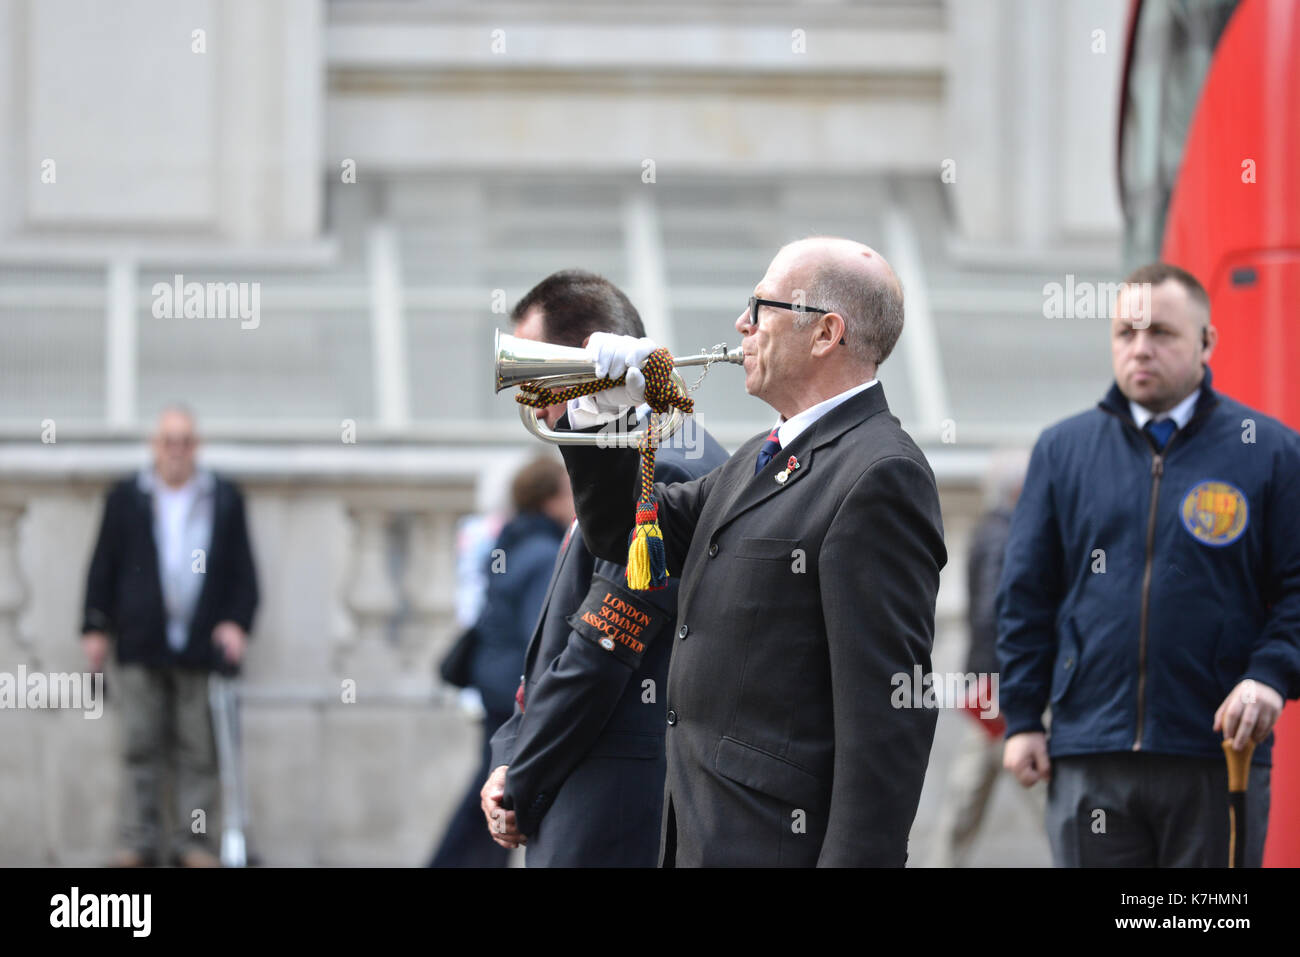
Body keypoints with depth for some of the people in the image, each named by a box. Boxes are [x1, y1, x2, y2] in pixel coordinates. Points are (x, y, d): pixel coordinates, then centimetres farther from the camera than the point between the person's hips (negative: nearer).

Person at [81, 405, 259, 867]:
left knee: (198, 751, 1)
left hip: (203, 646, 0)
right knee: (141, 747, 1)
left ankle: (195, 842, 5)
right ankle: (139, 841, 5)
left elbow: (243, 570, 9)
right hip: (141, 646, 0)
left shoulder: (225, 499, 9)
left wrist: (237, 621, -3)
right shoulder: (126, 497, 8)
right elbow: (103, 566, 8)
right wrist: (96, 628, 3)